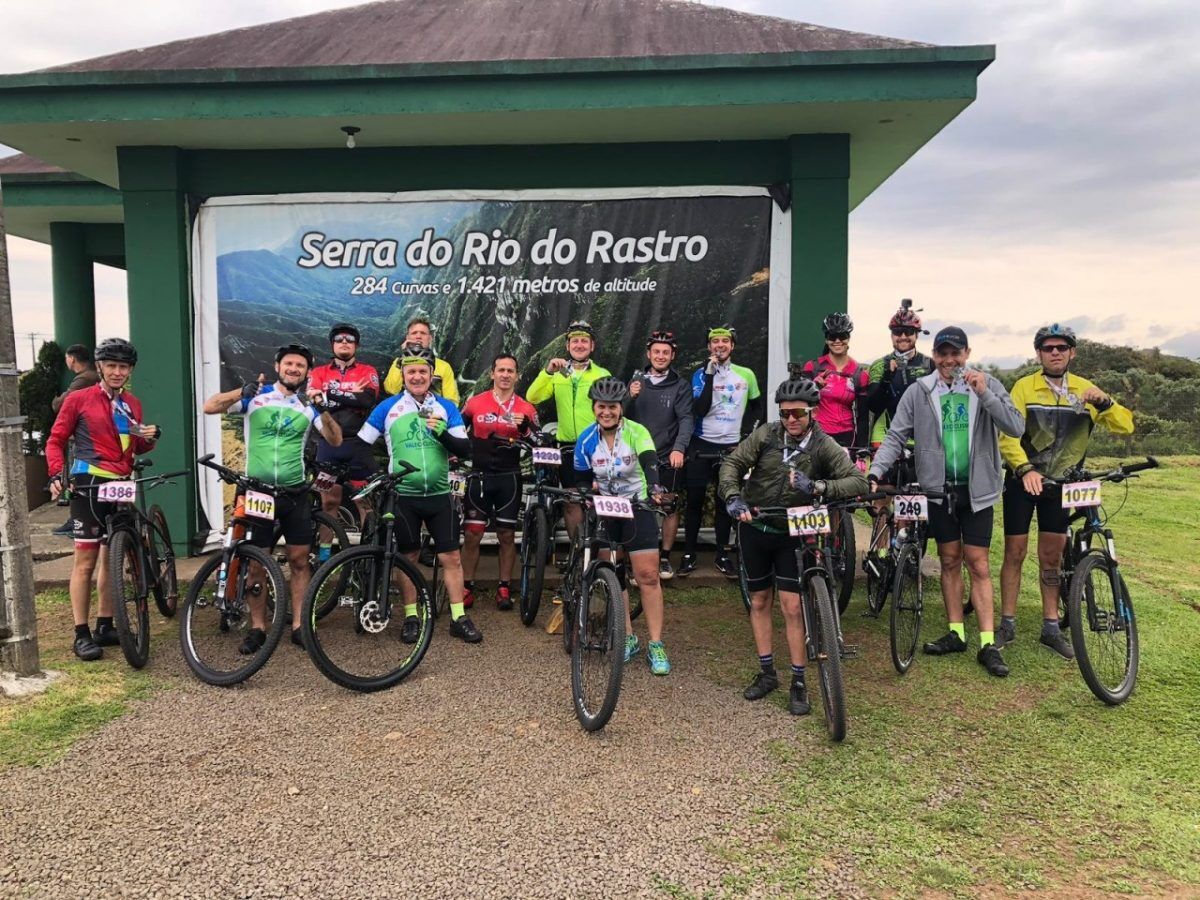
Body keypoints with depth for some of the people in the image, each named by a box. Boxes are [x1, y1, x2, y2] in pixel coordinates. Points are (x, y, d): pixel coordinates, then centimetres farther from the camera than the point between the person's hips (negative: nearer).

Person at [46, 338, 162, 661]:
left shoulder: (132, 404, 13)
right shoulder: (78, 399, -2)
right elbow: (56, 440, 0)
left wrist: (151, 436, -1)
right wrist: (57, 475, -14)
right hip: (89, 486, -5)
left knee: (112, 559, 11)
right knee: (85, 561, -4)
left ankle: (105, 627, 21)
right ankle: (82, 634, 3)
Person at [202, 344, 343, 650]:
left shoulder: (309, 404, 6)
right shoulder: (255, 396, 1)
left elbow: (335, 440, -4)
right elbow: (209, 407, -10)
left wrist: (322, 409, -19)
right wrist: (241, 392, -25)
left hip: (295, 493, 2)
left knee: (299, 560, 3)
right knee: (256, 562, 5)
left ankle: (298, 625, 12)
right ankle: (257, 627, 15)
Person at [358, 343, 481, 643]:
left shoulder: (447, 407, 2)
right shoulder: (388, 407, 0)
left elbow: (465, 448, -3)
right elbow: (360, 445, 4)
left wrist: (443, 433, -21)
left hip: (438, 494, 1)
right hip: (403, 495, -1)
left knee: (451, 556, 1)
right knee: (408, 557, 8)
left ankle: (459, 618, 10)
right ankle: (411, 618, 20)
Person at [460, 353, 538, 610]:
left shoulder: (526, 409, 3)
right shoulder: (475, 403, 3)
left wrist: (524, 427, -19)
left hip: (509, 478, 0)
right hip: (479, 475, 0)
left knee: (507, 534, 6)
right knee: (472, 534, -1)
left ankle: (504, 588, 17)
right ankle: (467, 587, 11)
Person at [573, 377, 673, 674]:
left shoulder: (637, 432, -15)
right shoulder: (586, 440, -4)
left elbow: (650, 463, -31)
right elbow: (583, 479, 6)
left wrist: (654, 486, -50)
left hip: (637, 508, -3)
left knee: (648, 576, -6)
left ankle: (655, 644, 2)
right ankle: (628, 638, 18)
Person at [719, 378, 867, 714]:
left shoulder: (824, 446, -12)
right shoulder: (766, 434, -8)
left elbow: (858, 481, -22)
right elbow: (732, 463, -11)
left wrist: (817, 487, -38)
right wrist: (733, 497, -29)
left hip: (792, 534, -2)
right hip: (754, 528, 2)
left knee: (792, 606, -5)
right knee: (759, 601, 11)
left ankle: (799, 683, 8)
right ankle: (767, 672, 25)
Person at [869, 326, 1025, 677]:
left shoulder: (987, 385, -1)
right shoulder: (919, 392, -1)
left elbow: (1017, 428, -11)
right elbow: (896, 436, -4)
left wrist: (984, 394, -22)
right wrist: (876, 470, -18)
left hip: (976, 489, -1)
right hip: (938, 488, 1)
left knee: (978, 564, 1)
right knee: (950, 561, 11)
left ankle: (988, 644, 6)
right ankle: (956, 633, 22)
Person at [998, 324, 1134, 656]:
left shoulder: (1085, 390, 2)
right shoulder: (1024, 387, -8)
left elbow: (1125, 426, -5)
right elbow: (1008, 434, -19)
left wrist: (1104, 401, -24)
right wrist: (1025, 469, -35)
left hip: (1060, 484, 3)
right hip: (1022, 481, -3)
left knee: (1051, 558, 9)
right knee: (1015, 553, 2)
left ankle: (1051, 627, 19)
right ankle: (1007, 624, 12)